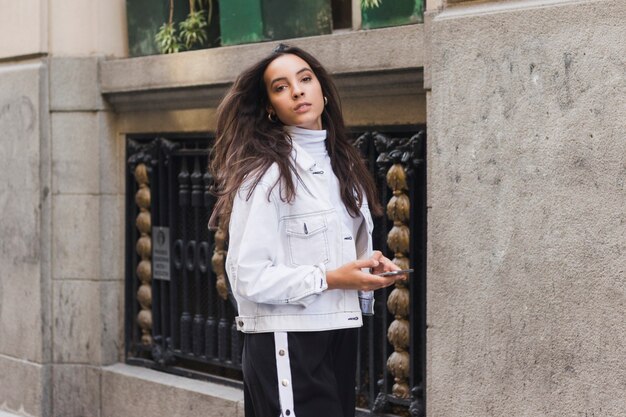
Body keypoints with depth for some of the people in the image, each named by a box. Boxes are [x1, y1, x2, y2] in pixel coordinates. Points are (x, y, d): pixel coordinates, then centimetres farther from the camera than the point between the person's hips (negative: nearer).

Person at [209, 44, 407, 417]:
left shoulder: (343, 164, 14)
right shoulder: (265, 173, -11)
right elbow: (248, 275, -17)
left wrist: (371, 268, 3)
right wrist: (329, 279, -18)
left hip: (340, 334, 8)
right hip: (287, 343, -8)